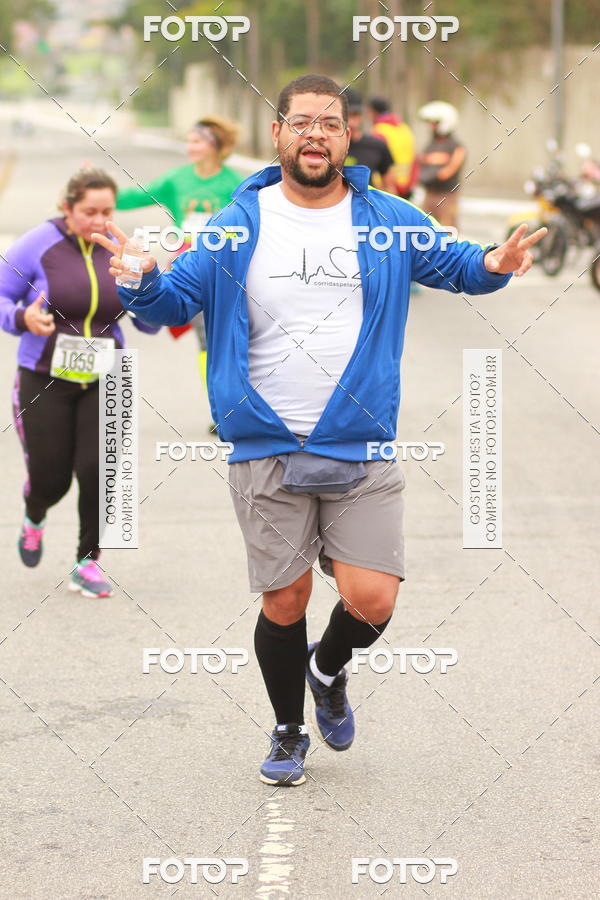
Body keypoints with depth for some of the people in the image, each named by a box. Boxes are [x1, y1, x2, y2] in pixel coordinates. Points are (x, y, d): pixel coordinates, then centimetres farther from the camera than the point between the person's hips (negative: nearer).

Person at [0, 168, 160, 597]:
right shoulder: (38, 245, -8)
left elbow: (149, 322, 6)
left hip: (103, 383, 2)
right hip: (45, 382, -2)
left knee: (98, 469, -13)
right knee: (51, 479, 2)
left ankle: (88, 563, 5)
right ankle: (34, 517, 40)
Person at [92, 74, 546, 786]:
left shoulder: (390, 222, 4)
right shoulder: (238, 226, 2)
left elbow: (457, 266, 17)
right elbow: (174, 302, 5)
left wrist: (493, 265, -6)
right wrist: (143, 282, -17)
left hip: (362, 448, 0)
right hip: (266, 452, 0)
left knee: (372, 600, -9)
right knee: (284, 601, 5)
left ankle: (328, 669, 26)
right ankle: (288, 732, 29)